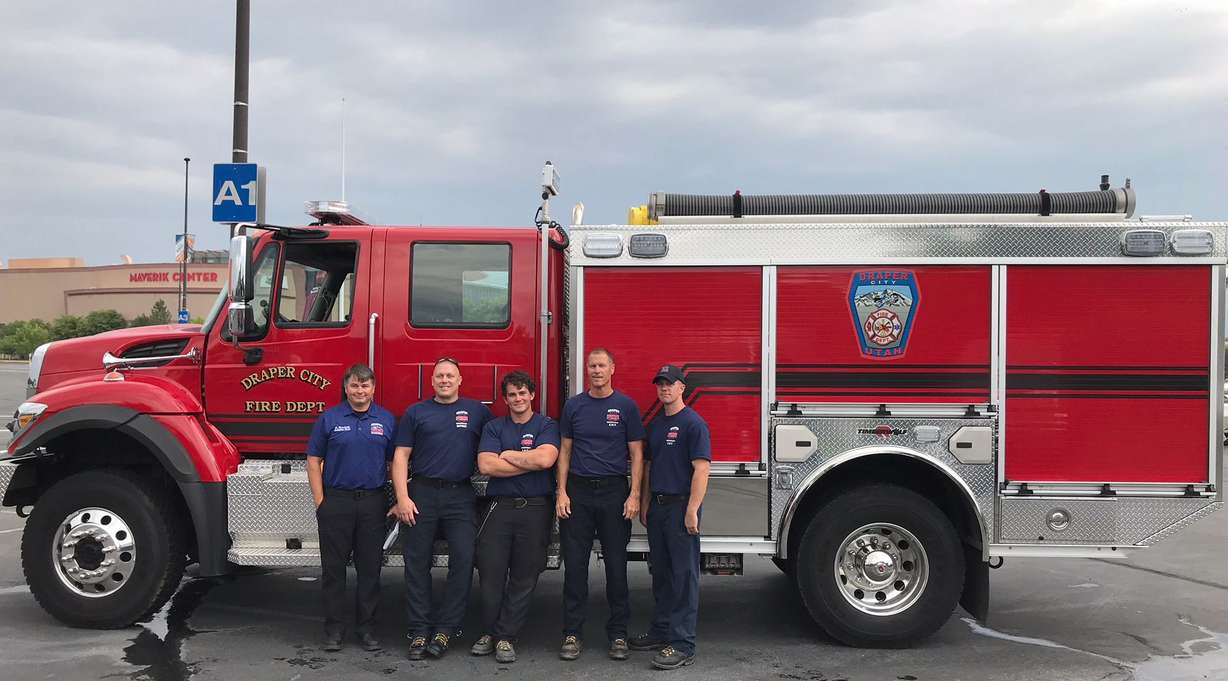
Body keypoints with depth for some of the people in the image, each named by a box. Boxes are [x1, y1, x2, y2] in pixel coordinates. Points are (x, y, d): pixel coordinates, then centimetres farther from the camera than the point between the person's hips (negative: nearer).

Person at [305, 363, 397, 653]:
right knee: (333, 568, 4)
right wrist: (320, 501, -5)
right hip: (336, 501, -1)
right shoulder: (329, 419, 2)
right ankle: (334, 629, 13)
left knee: (370, 568, 6)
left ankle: (366, 628, 16)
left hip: (373, 502, 1)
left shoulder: (386, 420, 6)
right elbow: (314, 461, 2)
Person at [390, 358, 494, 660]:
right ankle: (418, 632, 9)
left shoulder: (477, 411, 9)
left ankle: (445, 629, 1)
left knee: (463, 560, -8)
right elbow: (401, 456, 3)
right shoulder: (416, 412, 8)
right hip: (421, 494, 0)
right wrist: (402, 498, -7)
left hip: (460, 496, 0)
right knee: (417, 564, 1)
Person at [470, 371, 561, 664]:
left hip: (535, 508, -1)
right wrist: (530, 462, -8)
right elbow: (486, 465, -8)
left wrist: (508, 455, -5)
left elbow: (546, 458, -16)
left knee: (524, 578, 3)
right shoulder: (493, 427, 9)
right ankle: (489, 632, 17)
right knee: (490, 573, 2)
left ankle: (506, 637, 12)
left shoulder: (547, 426, 4)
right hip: (499, 507, 1)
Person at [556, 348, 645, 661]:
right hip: (578, 492, 2)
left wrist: (634, 495, -8)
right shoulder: (573, 406, 7)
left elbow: (636, 453, 1)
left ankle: (618, 634, 13)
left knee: (616, 565, 3)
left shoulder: (626, 406, 1)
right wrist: (561, 492, -1)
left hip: (614, 492, -1)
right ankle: (573, 633, 10)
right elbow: (565, 451, 9)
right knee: (575, 565, 2)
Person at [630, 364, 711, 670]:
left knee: (684, 575, -4)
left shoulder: (693, 423, -9)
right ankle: (661, 630, 25)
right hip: (658, 507, 8)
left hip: (681, 507, -8)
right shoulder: (655, 425, 15)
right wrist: (645, 504, 16)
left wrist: (692, 511, -21)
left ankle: (682, 644, -1)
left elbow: (701, 469, -16)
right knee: (660, 572, 14)